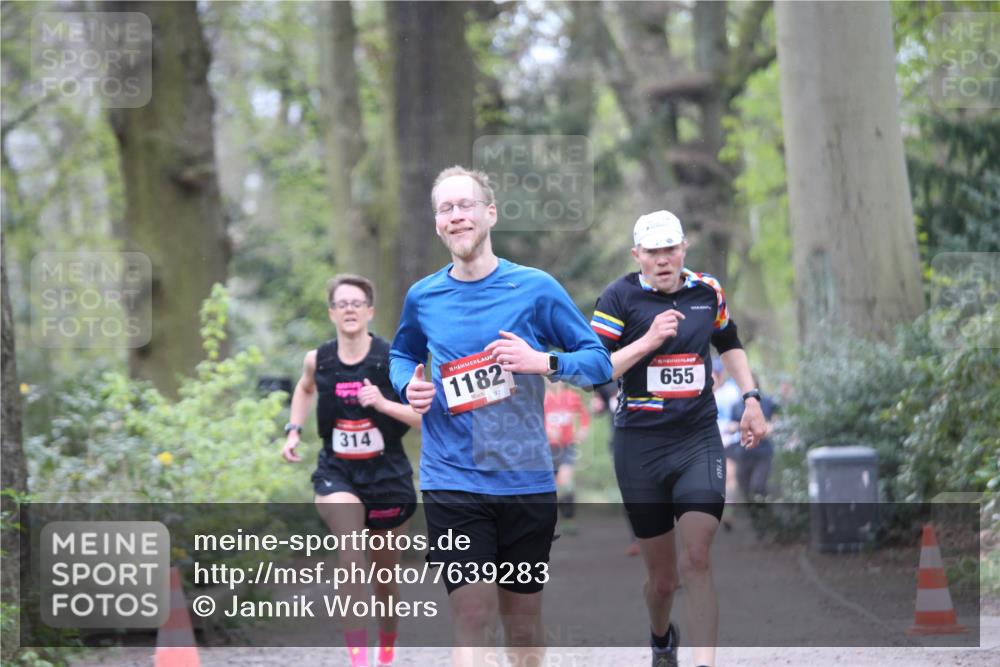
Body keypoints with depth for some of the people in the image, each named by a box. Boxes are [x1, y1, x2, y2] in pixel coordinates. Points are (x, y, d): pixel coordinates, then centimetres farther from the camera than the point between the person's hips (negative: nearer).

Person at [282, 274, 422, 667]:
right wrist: (293, 431, 9)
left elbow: (425, 418, -12)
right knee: (351, 554, -25)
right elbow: (304, 389, 22)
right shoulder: (318, 360, -3)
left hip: (388, 474, 0)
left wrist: (384, 404, -26)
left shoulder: (393, 359, -11)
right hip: (337, 472, 0)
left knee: (385, 572, 14)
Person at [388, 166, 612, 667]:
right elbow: (402, 354, 26)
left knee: (523, 625, 11)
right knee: (472, 620, -12)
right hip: (452, 483, 0)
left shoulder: (535, 288, -1)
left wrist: (544, 362, -17)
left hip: (526, 480, 0)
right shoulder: (423, 297, 5)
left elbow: (599, 361, 2)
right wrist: (408, 384, 3)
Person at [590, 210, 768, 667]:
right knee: (660, 573, 7)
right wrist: (648, 341, -21)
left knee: (697, 561, -14)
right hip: (639, 445, -1)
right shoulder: (620, 297, -6)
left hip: (699, 440, 1)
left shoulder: (708, 291, 6)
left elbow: (728, 342, 25)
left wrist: (750, 398, 17)